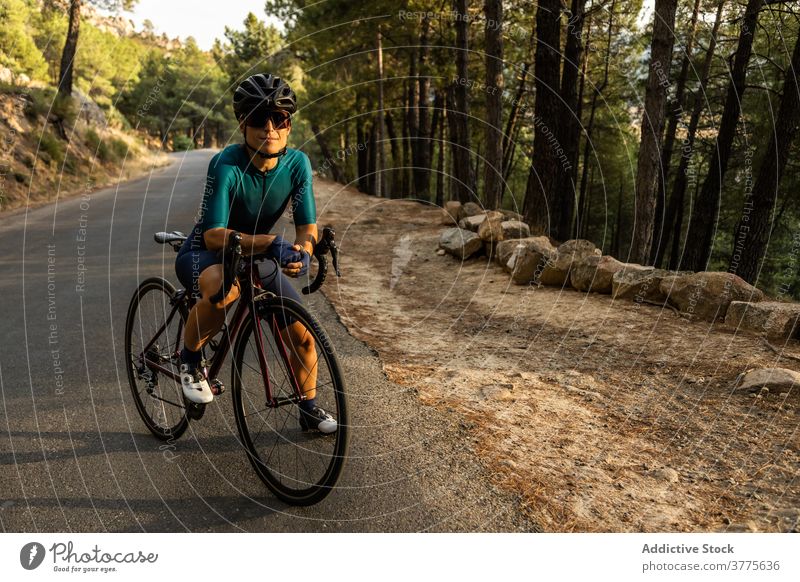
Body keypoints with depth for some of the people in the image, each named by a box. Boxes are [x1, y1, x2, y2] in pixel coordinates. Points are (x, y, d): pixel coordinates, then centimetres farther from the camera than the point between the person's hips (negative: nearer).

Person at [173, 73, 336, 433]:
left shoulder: (297, 163, -14)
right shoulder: (226, 165, -27)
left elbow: (308, 225, -13)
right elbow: (213, 235, -34)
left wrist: (302, 249, -36)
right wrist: (270, 242, -47)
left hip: (257, 256, 5)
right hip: (203, 254, -4)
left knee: (303, 335, -3)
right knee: (222, 288, -41)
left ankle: (309, 410, 22)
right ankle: (190, 358, -10)